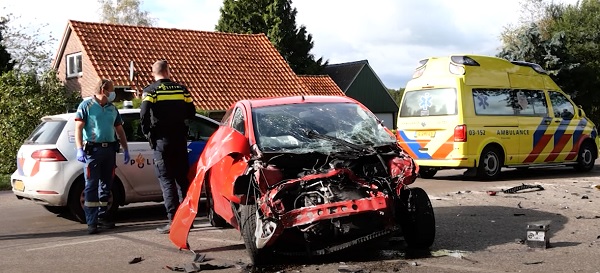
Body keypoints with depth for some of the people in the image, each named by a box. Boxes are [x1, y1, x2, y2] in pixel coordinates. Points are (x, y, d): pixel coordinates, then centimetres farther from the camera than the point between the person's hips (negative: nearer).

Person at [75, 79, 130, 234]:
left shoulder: (112, 109, 16)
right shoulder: (86, 105, 0)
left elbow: (119, 130, 21)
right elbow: (78, 128, -6)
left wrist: (125, 149, 15)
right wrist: (79, 149, -17)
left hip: (109, 149, 6)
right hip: (92, 150, -6)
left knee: (106, 184, 10)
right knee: (91, 186, -7)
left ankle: (103, 216, 21)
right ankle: (91, 222, -7)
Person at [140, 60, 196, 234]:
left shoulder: (150, 91, -4)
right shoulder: (181, 89, 7)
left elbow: (144, 114, -17)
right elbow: (191, 112, 7)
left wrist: (147, 132, -3)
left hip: (161, 140, -4)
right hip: (180, 139, 4)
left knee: (167, 180, -1)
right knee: (182, 179, 13)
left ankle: (174, 220, -7)